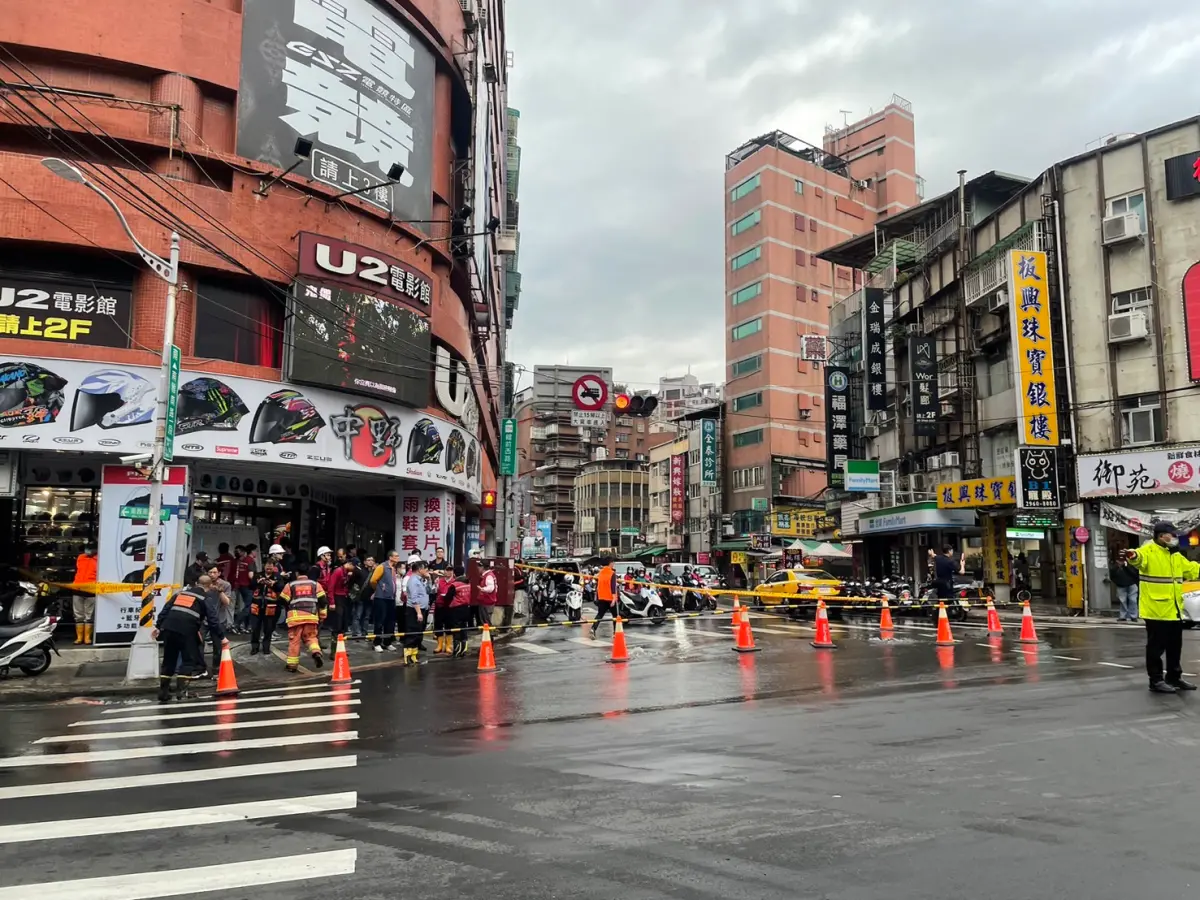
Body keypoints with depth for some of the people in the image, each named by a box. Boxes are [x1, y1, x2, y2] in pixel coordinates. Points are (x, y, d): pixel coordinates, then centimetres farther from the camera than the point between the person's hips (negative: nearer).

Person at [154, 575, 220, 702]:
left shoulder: (181, 592, 25)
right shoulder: (206, 598, 12)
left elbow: (165, 609, 16)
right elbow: (212, 620, 6)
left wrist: (158, 626, 16)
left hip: (168, 628, 5)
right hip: (187, 630, -5)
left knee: (168, 660, 16)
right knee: (189, 660, 7)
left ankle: (163, 692, 17)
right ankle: (181, 690, -3)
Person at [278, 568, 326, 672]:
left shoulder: (290, 585, 9)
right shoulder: (315, 584, 12)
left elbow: (283, 601, 13)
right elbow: (322, 601, 9)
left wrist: (289, 610, 34)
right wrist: (322, 616, 16)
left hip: (295, 616, -1)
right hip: (311, 616, 1)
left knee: (294, 639, 5)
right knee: (311, 636, 14)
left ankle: (292, 664, 7)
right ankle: (316, 652, -13)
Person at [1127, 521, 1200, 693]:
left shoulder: (1175, 555, 14)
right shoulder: (1149, 551, -14)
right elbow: (1141, 558, -37)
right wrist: (1133, 556, -61)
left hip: (1174, 610, 8)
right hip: (1156, 610, -8)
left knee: (1175, 647, 18)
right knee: (1156, 647, -1)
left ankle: (1174, 677, 31)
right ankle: (1156, 680, 7)